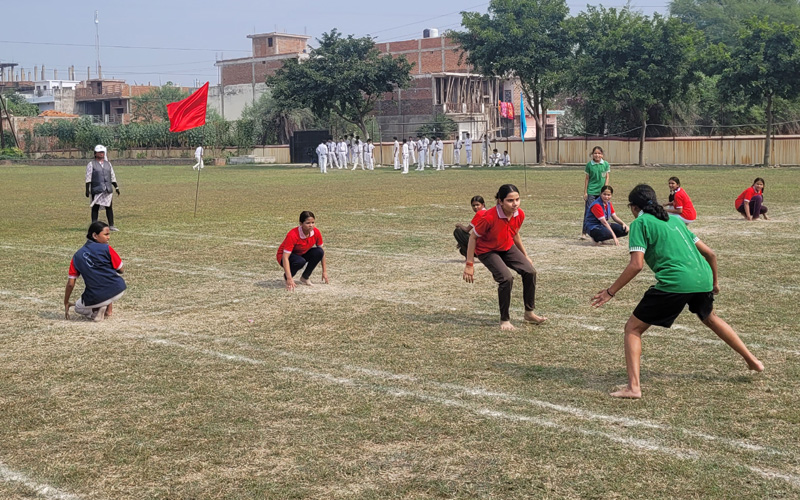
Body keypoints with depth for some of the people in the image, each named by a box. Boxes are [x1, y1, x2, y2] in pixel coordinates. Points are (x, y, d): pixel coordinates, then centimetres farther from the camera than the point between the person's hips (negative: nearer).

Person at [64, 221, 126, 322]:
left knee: (79, 308, 33)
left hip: (95, 299, 1)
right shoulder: (106, 248, -1)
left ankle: (96, 311, 1)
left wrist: (66, 303, 19)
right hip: (117, 291, -1)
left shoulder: (77, 256, 8)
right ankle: (108, 310, 23)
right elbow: (121, 270, 6)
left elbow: (70, 283, 7)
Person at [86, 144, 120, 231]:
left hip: (108, 190, 4)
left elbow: (112, 177, 18)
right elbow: (88, 178, -4)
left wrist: (116, 187, 13)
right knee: (95, 208, -1)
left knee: (109, 207, 2)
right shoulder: (91, 164, 1)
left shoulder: (108, 164, 15)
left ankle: (111, 226, 6)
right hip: (96, 190, -4)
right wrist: (87, 190, -10)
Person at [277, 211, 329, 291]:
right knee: (300, 261, -38)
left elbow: (321, 251, -2)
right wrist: (289, 279, -42)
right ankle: (286, 277, -5)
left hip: (302, 254, 5)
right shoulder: (293, 235, -33)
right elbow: (285, 257, -35)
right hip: (287, 255, -5)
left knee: (318, 252, -22)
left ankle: (305, 277, -2)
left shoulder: (316, 232, -17)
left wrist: (324, 271, -3)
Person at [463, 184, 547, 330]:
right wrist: (469, 264, -20)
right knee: (506, 278, -24)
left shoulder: (519, 214, -14)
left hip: (508, 247, 6)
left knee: (530, 272, -9)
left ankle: (529, 313, 11)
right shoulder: (489, 217, -33)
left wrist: (525, 256, 17)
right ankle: (504, 320, -5)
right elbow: (473, 237, -20)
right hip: (486, 251, -6)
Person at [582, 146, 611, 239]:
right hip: (591, 191, -2)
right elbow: (587, 179, 5)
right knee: (588, 211, -6)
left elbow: (607, 177, 6)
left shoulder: (606, 164, 3)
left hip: (601, 192, 2)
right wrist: (585, 192, 3)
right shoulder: (589, 164, 1)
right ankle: (584, 232, -4)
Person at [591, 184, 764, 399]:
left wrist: (610, 291, -3)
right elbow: (710, 253, 23)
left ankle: (633, 386, -7)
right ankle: (752, 360, 47)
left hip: (674, 283, -7)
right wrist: (714, 281, 37)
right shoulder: (674, 220, 23)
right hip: (702, 277, 7)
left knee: (633, 328, 5)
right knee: (710, 318, 37)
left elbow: (636, 264, -9)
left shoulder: (640, 223, 3)